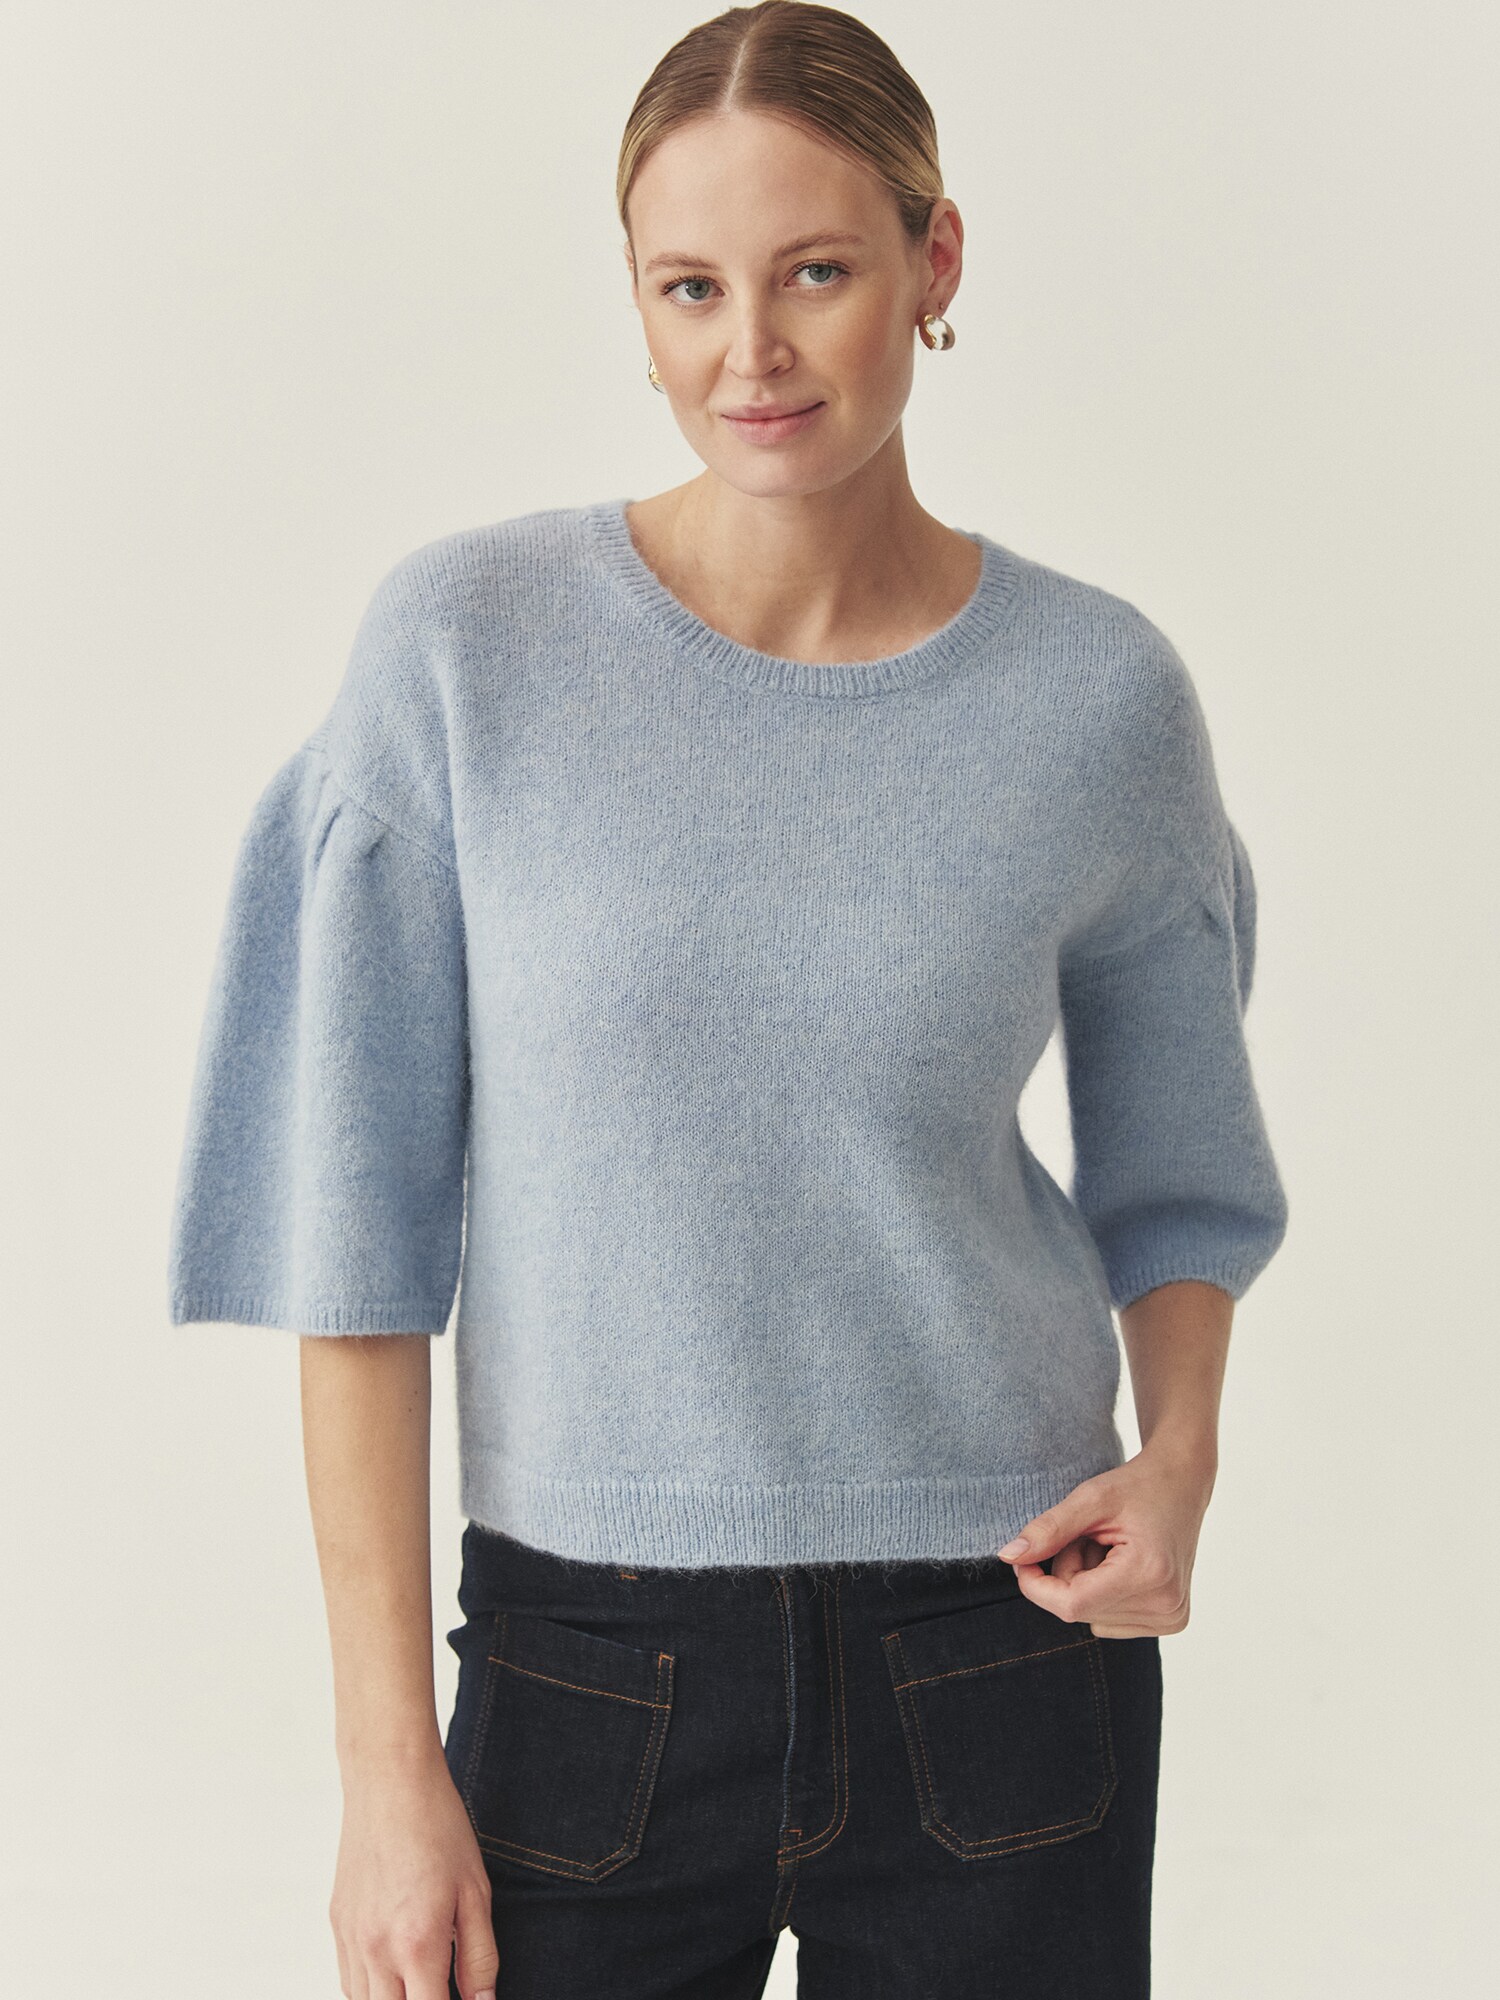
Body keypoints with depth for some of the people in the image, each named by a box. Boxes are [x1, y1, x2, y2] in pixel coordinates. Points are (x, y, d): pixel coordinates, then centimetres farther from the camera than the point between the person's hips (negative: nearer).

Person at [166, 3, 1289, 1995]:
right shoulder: (462, 648, -8)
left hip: (998, 1661, 1)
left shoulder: (1101, 693, -3)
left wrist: (1182, 1452, -7)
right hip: (593, 1669, -1)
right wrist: (388, 1762, -9)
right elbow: (359, 1223, -7)